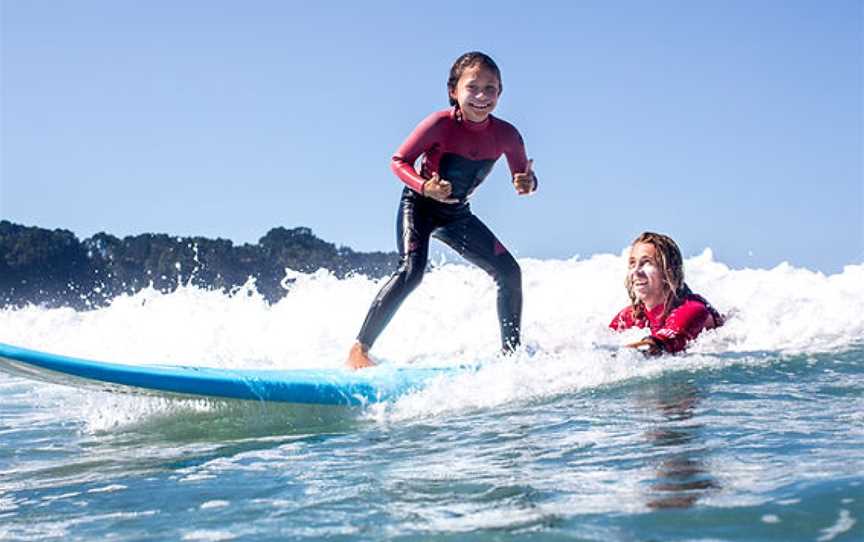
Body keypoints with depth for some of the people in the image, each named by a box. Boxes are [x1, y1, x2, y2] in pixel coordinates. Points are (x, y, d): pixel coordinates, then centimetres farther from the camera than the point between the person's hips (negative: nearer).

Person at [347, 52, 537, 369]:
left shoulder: (506, 135, -15)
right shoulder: (440, 124, -26)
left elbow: (523, 177, -3)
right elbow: (399, 161, -20)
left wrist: (527, 184, -28)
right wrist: (425, 187, -39)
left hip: (457, 214, 5)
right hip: (418, 204, -5)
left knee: (509, 272, 0)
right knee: (411, 271, -27)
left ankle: (511, 350, 15)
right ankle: (359, 349, -22)